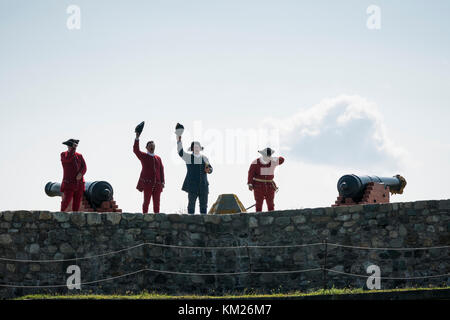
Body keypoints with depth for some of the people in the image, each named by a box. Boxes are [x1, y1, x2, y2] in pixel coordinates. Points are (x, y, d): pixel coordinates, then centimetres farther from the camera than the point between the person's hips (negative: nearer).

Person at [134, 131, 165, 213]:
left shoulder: (158, 158, 16)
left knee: (156, 202, 3)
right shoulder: (143, 156, 7)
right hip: (147, 182, -4)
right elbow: (135, 150, -8)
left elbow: (161, 170, 12)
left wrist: (162, 181, 1)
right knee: (146, 201, -5)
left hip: (157, 183, 4)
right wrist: (137, 138, -18)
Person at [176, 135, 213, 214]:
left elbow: (210, 168, 14)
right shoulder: (189, 157, 3)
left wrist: (208, 170, -11)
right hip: (192, 185, -3)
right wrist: (179, 141, -23)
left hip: (203, 185, 3)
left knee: (204, 204, 4)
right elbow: (180, 152, -12)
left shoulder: (204, 158, 13)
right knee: (191, 203, -3)